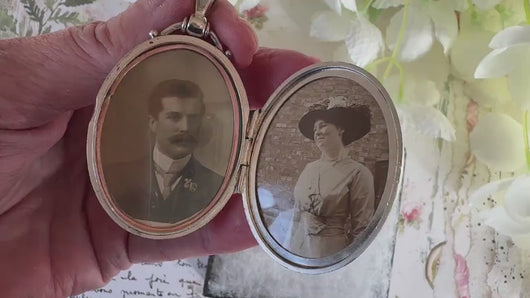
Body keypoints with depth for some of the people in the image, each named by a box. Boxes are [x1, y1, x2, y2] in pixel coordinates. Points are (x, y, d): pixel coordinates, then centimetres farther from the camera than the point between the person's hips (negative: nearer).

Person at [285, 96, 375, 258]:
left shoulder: (358, 173, -10)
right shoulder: (309, 168, 7)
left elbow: (361, 229, -11)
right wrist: (289, 247, 10)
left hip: (331, 253, -5)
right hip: (299, 248, 5)